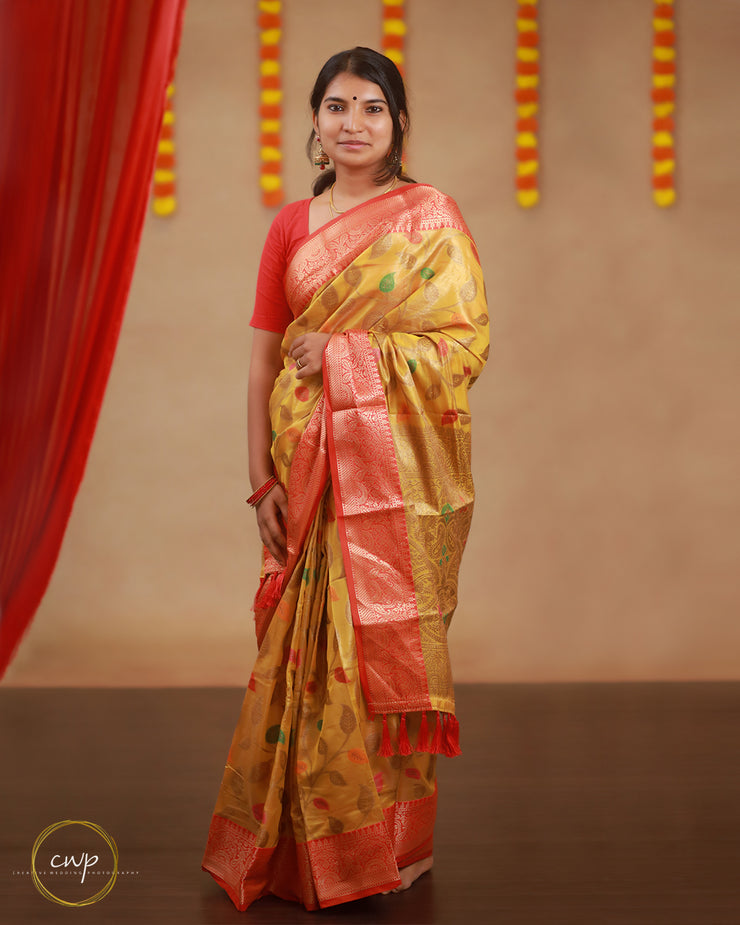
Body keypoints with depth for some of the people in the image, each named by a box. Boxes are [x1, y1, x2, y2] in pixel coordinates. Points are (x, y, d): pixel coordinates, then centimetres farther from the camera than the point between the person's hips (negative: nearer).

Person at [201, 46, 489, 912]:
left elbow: (466, 342, -6)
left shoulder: (432, 217, 2)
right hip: (309, 471, 2)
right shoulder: (290, 227, 9)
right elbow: (263, 359, 7)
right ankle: (312, 842, 17)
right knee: (311, 647, 3)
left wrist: (344, 352, -12)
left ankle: (391, 841, 16)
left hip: (398, 469, -2)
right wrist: (261, 478, -1)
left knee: (389, 642, 0)